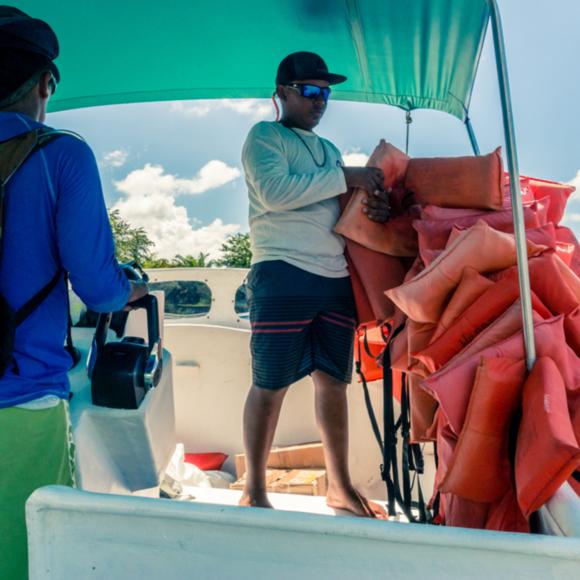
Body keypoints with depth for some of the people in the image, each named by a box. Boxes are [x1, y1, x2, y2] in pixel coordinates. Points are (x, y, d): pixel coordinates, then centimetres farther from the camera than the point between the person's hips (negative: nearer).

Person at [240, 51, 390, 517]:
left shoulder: (329, 150, 24)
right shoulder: (265, 137, 4)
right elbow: (275, 192, -15)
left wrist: (375, 209, 0)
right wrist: (345, 177, -13)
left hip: (337, 278, 6)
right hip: (283, 274, -6)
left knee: (334, 383, 9)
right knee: (270, 386, -2)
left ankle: (340, 486, 21)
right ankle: (254, 492, 10)